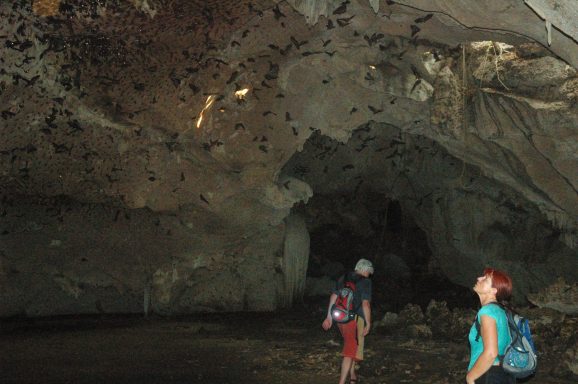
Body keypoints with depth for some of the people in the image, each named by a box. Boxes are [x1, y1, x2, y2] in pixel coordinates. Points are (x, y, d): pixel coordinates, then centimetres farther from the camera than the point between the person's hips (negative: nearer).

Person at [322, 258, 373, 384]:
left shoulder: (343, 278, 10)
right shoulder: (365, 282, -8)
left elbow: (333, 297, 11)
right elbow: (365, 303, -15)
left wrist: (329, 317, 17)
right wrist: (368, 323, -9)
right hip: (355, 319, -7)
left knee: (351, 345, 25)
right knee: (350, 351, -2)